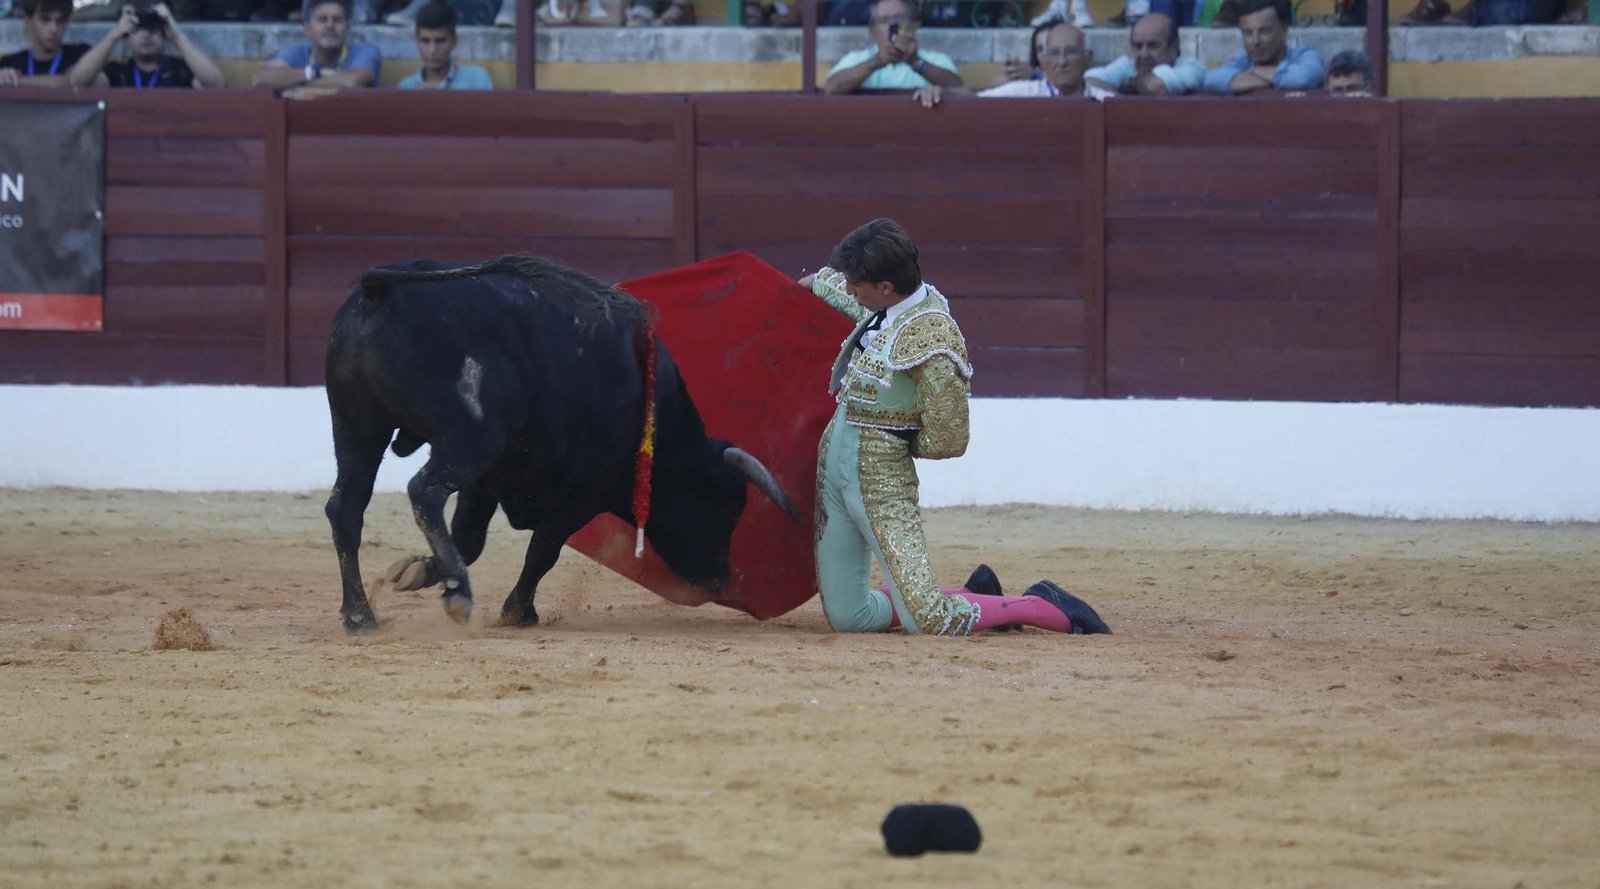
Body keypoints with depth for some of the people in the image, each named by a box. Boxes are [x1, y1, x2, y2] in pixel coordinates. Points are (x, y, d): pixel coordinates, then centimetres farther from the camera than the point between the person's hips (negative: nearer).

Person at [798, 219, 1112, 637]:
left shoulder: (931, 340, -23)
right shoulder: (888, 305, 0)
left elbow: (944, 442, -16)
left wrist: (891, 438, -2)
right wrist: (818, 282, 40)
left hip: (880, 478, -8)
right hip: (833, 461, 8)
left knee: (927, 621, -14)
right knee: (847, 618, 8)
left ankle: (1043, 607, 3)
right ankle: (975, 594, 22)